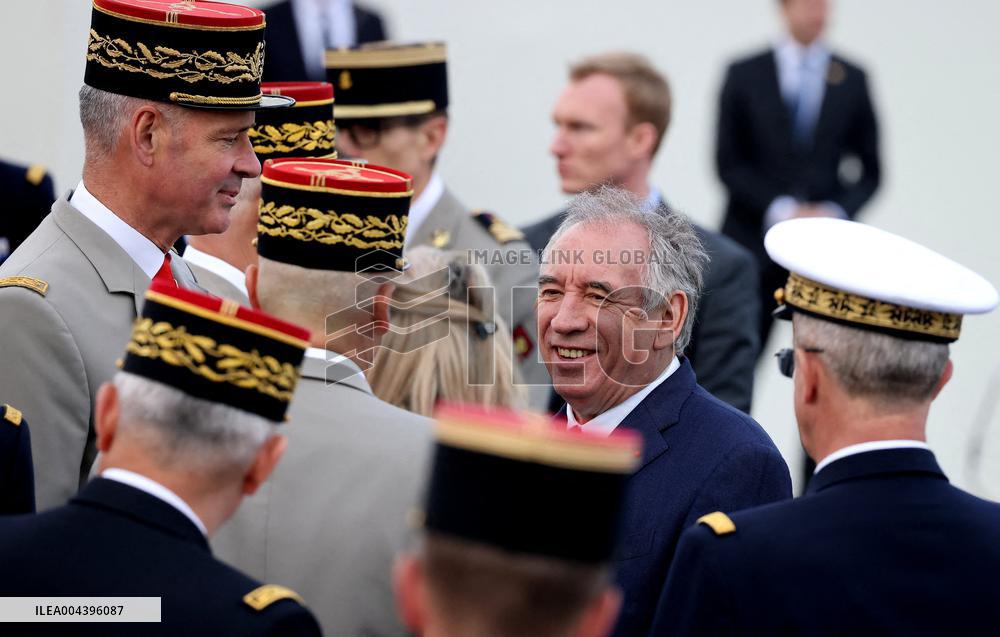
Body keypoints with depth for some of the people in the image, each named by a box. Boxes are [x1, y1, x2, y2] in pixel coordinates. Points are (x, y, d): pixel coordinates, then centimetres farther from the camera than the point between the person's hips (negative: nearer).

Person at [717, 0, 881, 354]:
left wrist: (836, 212, -8)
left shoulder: (852, 80, 7)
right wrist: (779, 210, -11)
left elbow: (869, 170, 10)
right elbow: (728, 163, 0)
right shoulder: (744, 75, 3)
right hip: (754, 240, -1)